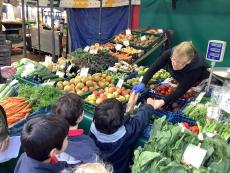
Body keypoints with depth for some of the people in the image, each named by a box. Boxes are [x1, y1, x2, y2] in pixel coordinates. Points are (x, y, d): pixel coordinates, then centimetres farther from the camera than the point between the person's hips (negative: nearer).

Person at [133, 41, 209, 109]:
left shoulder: (196, 67, -45)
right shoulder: (170, 53, -37)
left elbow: (181, 90, -43)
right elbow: (153, 68, -33)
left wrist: (162, 102, -55)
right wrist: (143, 84, -47)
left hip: (198, 81, -3)